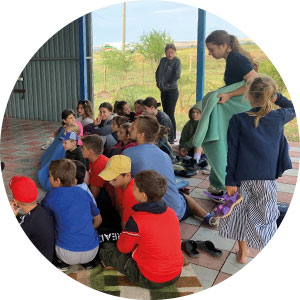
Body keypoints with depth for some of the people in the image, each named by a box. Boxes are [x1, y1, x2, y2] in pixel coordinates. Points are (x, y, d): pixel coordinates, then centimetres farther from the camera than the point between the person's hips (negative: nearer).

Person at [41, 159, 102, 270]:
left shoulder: (52, 196, -4)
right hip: (92, 251, 3)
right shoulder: (84, 193, 5)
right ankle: (88, 261, 16)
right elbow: (98, 220, 16)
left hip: (68, 254, -3)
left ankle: (63, 262, 9)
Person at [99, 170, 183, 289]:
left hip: (150, 281, -6)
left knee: (106, 248, 3)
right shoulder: (171, 212, -5)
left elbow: (122, 248, -6)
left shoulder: (136, 220, -23)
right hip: (176, 275, 6)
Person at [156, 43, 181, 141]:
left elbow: (177, 75, -17)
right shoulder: (163, 60, 11)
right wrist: (158, 82, 5)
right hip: (163, 91, 7)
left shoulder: (176, 61, -6)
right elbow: (157, 72, 19)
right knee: (165, 113, 12)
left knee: (170, 114, -10)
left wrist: (168, 83, -10)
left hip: (172, 90, -7)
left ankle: (173, 137, -4)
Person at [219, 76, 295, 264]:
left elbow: (232, 153, -9)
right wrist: (276, 96, 10)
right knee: (266, 216, 15)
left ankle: (243, 253, 31)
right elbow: (293, 109, 22)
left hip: (244, 178, 0)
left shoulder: (238, 120, -9)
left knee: (242, 213, 17)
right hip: (268, 178, 1)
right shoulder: (279, 118, -4)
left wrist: (230, 181, -3)